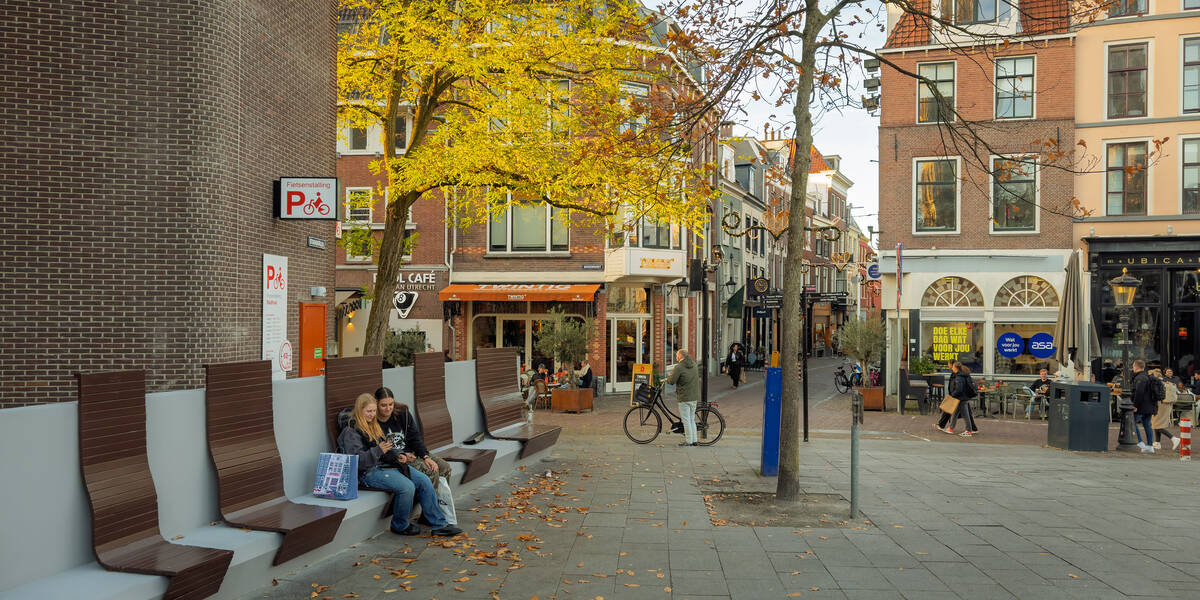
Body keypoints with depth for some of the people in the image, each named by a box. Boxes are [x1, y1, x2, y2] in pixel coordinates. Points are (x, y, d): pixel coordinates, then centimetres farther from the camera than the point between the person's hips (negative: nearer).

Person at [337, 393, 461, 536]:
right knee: (407, 487, -29)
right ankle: (400, 526, -6)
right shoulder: (351, 432, -7)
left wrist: (396, 456, 11)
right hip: (370, 471, -9)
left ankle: (439, 524, -7)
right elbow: (356, 460, -17)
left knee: (424, 480, -10)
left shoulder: (374, 426, 22)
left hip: (387, 464, 9)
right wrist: (378, 450, -26)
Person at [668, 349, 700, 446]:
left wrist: (668, 377, 8)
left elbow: (671, 381, -16)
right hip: (694, 397, 7)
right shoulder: (693, 364, 9)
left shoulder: (679, 367, -14)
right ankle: (694, 440, 16)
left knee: (686, 420, -1)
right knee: (692, 419, 15)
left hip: (684, 398, -7)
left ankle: (688, 441, 2)